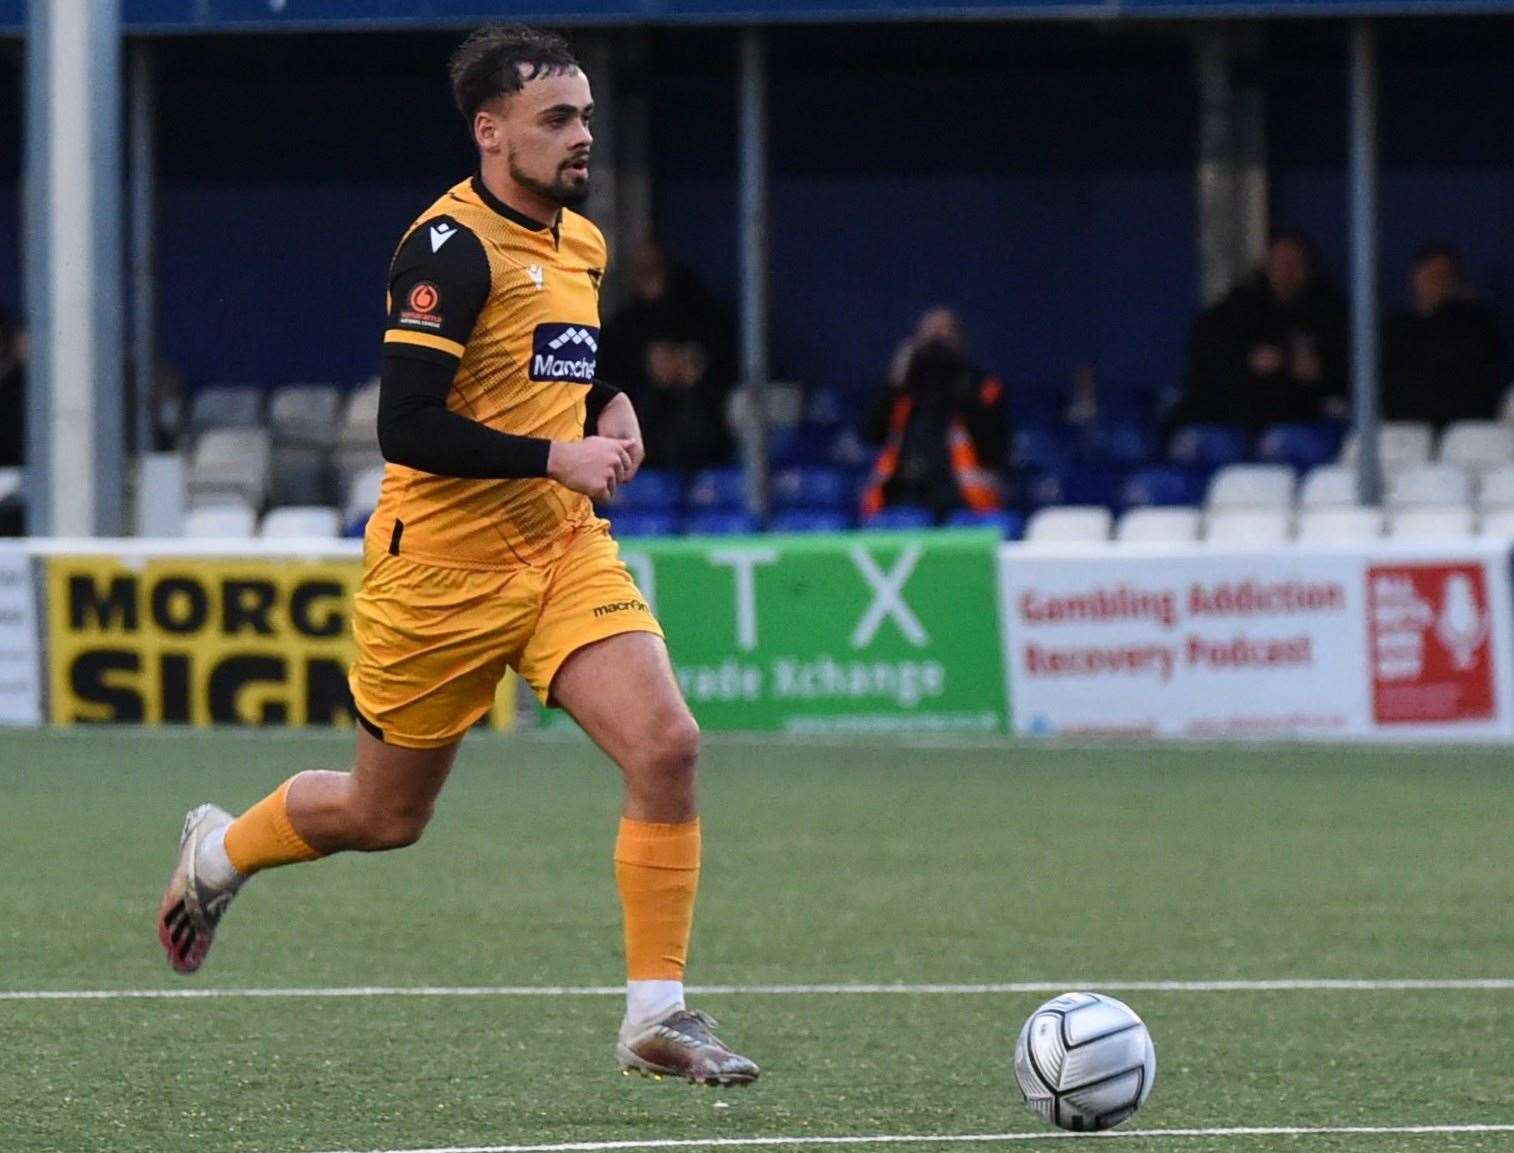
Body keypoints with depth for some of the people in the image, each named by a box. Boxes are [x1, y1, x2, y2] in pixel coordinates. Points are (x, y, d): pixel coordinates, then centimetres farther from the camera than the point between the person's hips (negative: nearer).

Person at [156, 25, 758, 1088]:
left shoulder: (583, 242, 9)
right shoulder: (453, 247, -17)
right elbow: (407, 427, -23)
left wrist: (612, 411, 7)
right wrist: (558, 458, -22)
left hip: (568, 551, 6)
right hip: (443, 566, -6)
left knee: (668, 744, -17)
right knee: (385, 816, 10)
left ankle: (657, 1013, -11)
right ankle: (220, 852, 41)